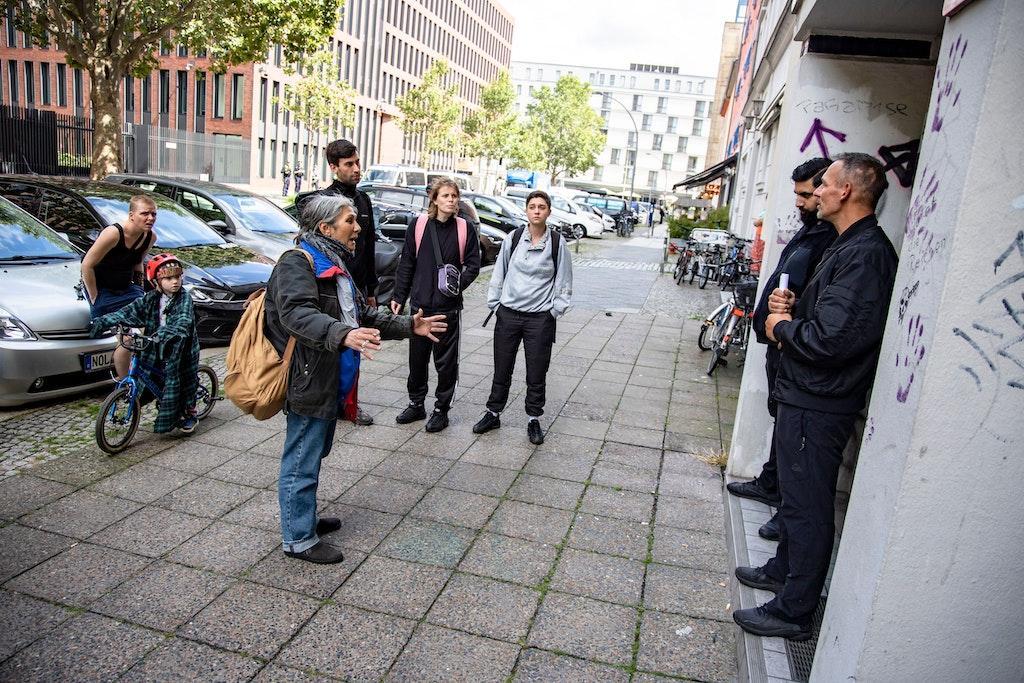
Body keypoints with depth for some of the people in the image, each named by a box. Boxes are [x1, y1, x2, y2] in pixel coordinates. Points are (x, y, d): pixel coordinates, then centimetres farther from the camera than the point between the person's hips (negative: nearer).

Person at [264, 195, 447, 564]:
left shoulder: (333, 264, 18)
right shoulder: (297, 262, -15)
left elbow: (365, 315, 22)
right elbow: (297, 314, -32)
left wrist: (408, 325, 14)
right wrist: (343, 334, -48)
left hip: (330, 382, 10)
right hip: (308, 383, -10)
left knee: (314, 455, 22)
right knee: (302, 462, 2)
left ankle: (304, 517, 38)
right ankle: (299, 539, 14)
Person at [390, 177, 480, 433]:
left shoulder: (465, 229, -1)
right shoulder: (418, 225, 1)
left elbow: (473, 264, 3)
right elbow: (407, 263, 5)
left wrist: (459, 283, -14)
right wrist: (399, 297, 5)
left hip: (449, 306, -1)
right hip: (420, 304, 2)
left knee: (446, 360, 6)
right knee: (417, 357, 12)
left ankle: (441, 409, 20)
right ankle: (416, 404, 29)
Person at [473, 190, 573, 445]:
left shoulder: (557, 243, -3)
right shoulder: (512, 238, 1)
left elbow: (564, 282, 4)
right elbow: (499, 273, 9)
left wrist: (556, 310, -1)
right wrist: (494, 304, 6)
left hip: (540, 318, -1)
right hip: (508, 314, 2)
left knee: (536, 374, 6)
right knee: (502, 370, 11)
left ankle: (534, 420, 23)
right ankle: (493, 413, 28)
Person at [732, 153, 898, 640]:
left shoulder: (864, 254, -21)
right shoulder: (848, 246, 13)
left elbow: (831, 339, -30)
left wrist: (782, 326, -12)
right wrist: (791, 309, 3)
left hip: (818, 404, -11)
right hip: (804, 394, 11)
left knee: (807, 503, 2)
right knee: (795, 489, 23)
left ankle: (794, 611, 17)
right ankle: (784, 569, 42)